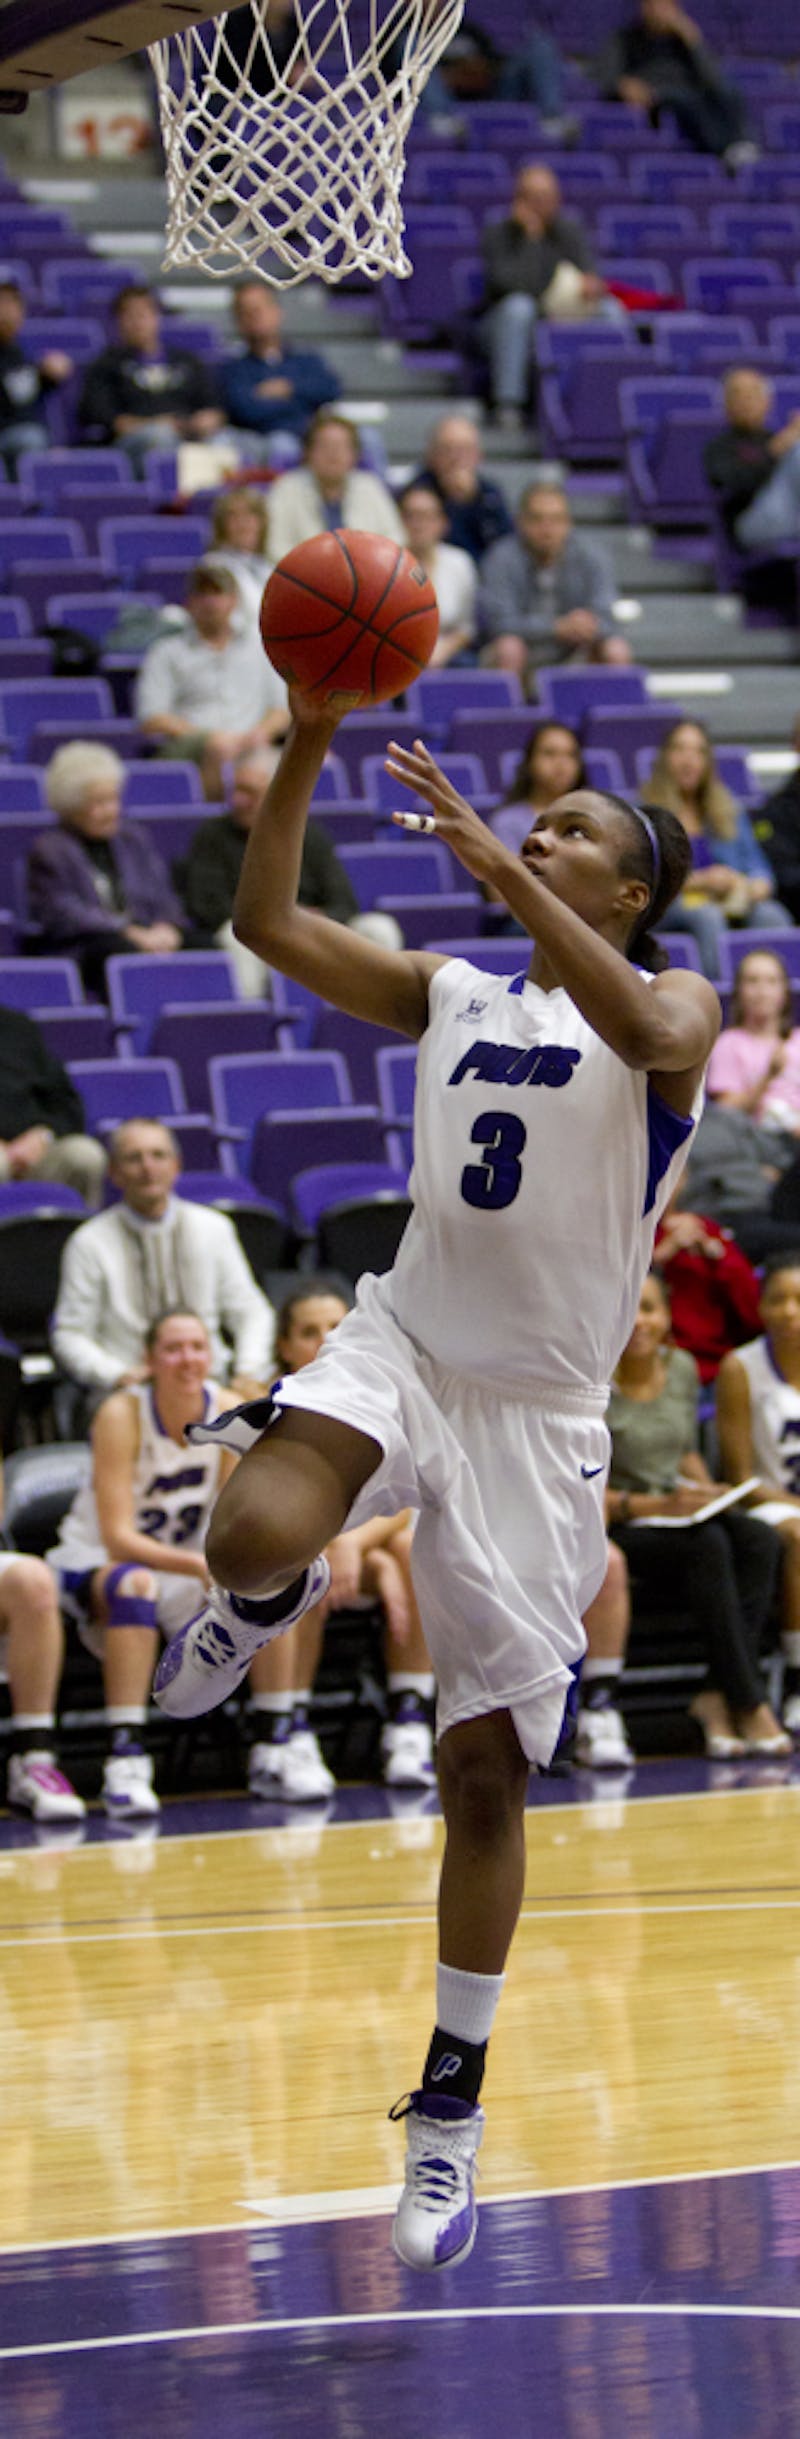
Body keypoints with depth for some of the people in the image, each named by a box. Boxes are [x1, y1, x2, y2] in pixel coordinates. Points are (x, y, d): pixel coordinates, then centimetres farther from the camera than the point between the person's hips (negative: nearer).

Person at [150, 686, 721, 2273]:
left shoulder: (672, 1004, -3)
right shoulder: (452, 994, 11)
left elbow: (653, 1037, -29)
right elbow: (268, 922, 4)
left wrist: (494, 863, -34)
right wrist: (305, 752, -9)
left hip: (537, 1410, -2)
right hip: (403, 1343, 2)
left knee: (485, 1765, 1)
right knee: (255, 1537, -33)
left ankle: (449, 2112, 12)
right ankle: (275, 1597, 7)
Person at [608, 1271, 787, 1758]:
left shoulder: (682, 1369, 10)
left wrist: (705, 1493, 1)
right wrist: (659, 1504, -21)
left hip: (680, 1513, 6)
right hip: (618, 1528, -6)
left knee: (760, 1541, -24)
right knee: (708, 1547, -33)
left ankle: (718, 1698, -29)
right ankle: (748, 1705, -30)